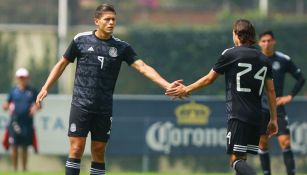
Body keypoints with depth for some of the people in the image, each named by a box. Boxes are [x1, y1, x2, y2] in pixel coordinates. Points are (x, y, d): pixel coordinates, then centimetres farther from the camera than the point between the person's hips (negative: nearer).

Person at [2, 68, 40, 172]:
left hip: (27, 123, 0)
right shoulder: (13, 91, 8)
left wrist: (35, 108, -12)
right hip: (15, 122, 0)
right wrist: (6, 106, -11)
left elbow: (38, 104, 10)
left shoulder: (32, 91, 7)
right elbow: (7, 104, 12)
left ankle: (24, 169, 13)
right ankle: (15, 169, 4)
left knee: (25, 147, 4)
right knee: (14, 147, -4)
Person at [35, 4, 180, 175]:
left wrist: (167, 85, -17)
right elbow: (62, 64, 11)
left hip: (104, 109, 2)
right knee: (76, 148, -8)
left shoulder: (121, 47, 3)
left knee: (99, 152, 4)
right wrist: (46, 88, 5)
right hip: (81, 105, -2)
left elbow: (143, 67, -5)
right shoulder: (81, 40, 1)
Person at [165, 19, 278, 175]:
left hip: (238, 116, -6)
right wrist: (273, 119, 18)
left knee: (236, 160, -11)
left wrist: (186, 89, 21)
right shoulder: (263, 59, 13)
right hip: (256, 118, 6)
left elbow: (209, 79, 7)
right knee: (242, 160, 13)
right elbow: (271, 90, 13)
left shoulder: (230, 54, -2)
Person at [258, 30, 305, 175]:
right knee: (263, 144, 4)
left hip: (277, 106, -1)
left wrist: (290, 96, -3)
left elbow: (301, 78, 5)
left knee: (285, 141, -11)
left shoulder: (284, 60, -3)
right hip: (259, 108, 1)